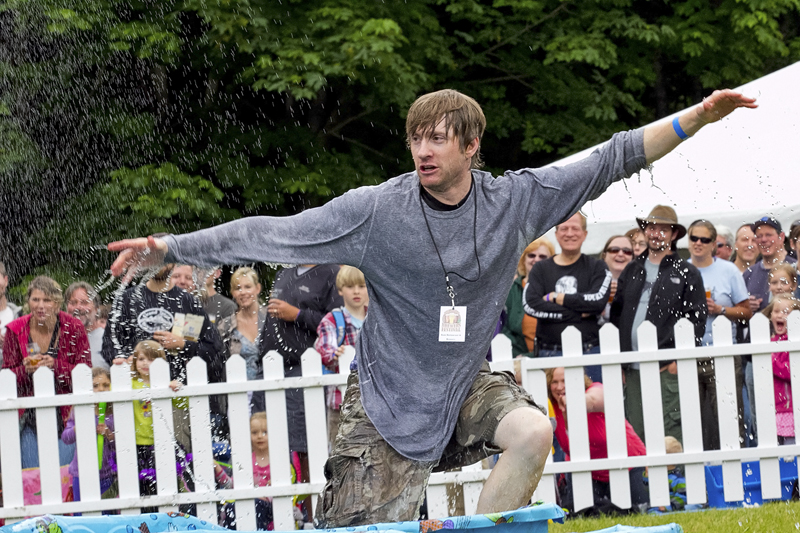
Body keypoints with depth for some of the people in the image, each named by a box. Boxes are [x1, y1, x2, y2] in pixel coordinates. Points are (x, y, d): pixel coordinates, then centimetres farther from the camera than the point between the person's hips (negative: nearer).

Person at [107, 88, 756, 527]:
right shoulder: (376, 210, -15)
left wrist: (696, 118, -4)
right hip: (389, 393, -3)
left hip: (468, 382, 3)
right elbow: (271, 234, -16)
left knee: (532, 432, -26)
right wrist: (168, 249, -23)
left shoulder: (513, 200, -6)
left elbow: (608, 162, -1)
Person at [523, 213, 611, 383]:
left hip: (589, 351, 0)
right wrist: (578, 313, -9)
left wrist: (556, 298, -6)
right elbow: (530, 305, -6)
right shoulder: (540, 270, 10)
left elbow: (598, 300, -9)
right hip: (550, 353, 0)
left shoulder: (596, 267, 9)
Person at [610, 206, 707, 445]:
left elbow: (697, 318, -1)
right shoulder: (632, 271, 18)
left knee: (671, 438, -11)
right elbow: (616, 314, 19)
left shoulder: (687, 274, 4)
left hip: (668, 370, -5)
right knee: (636, 435, 2)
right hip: (633, 370, 5)